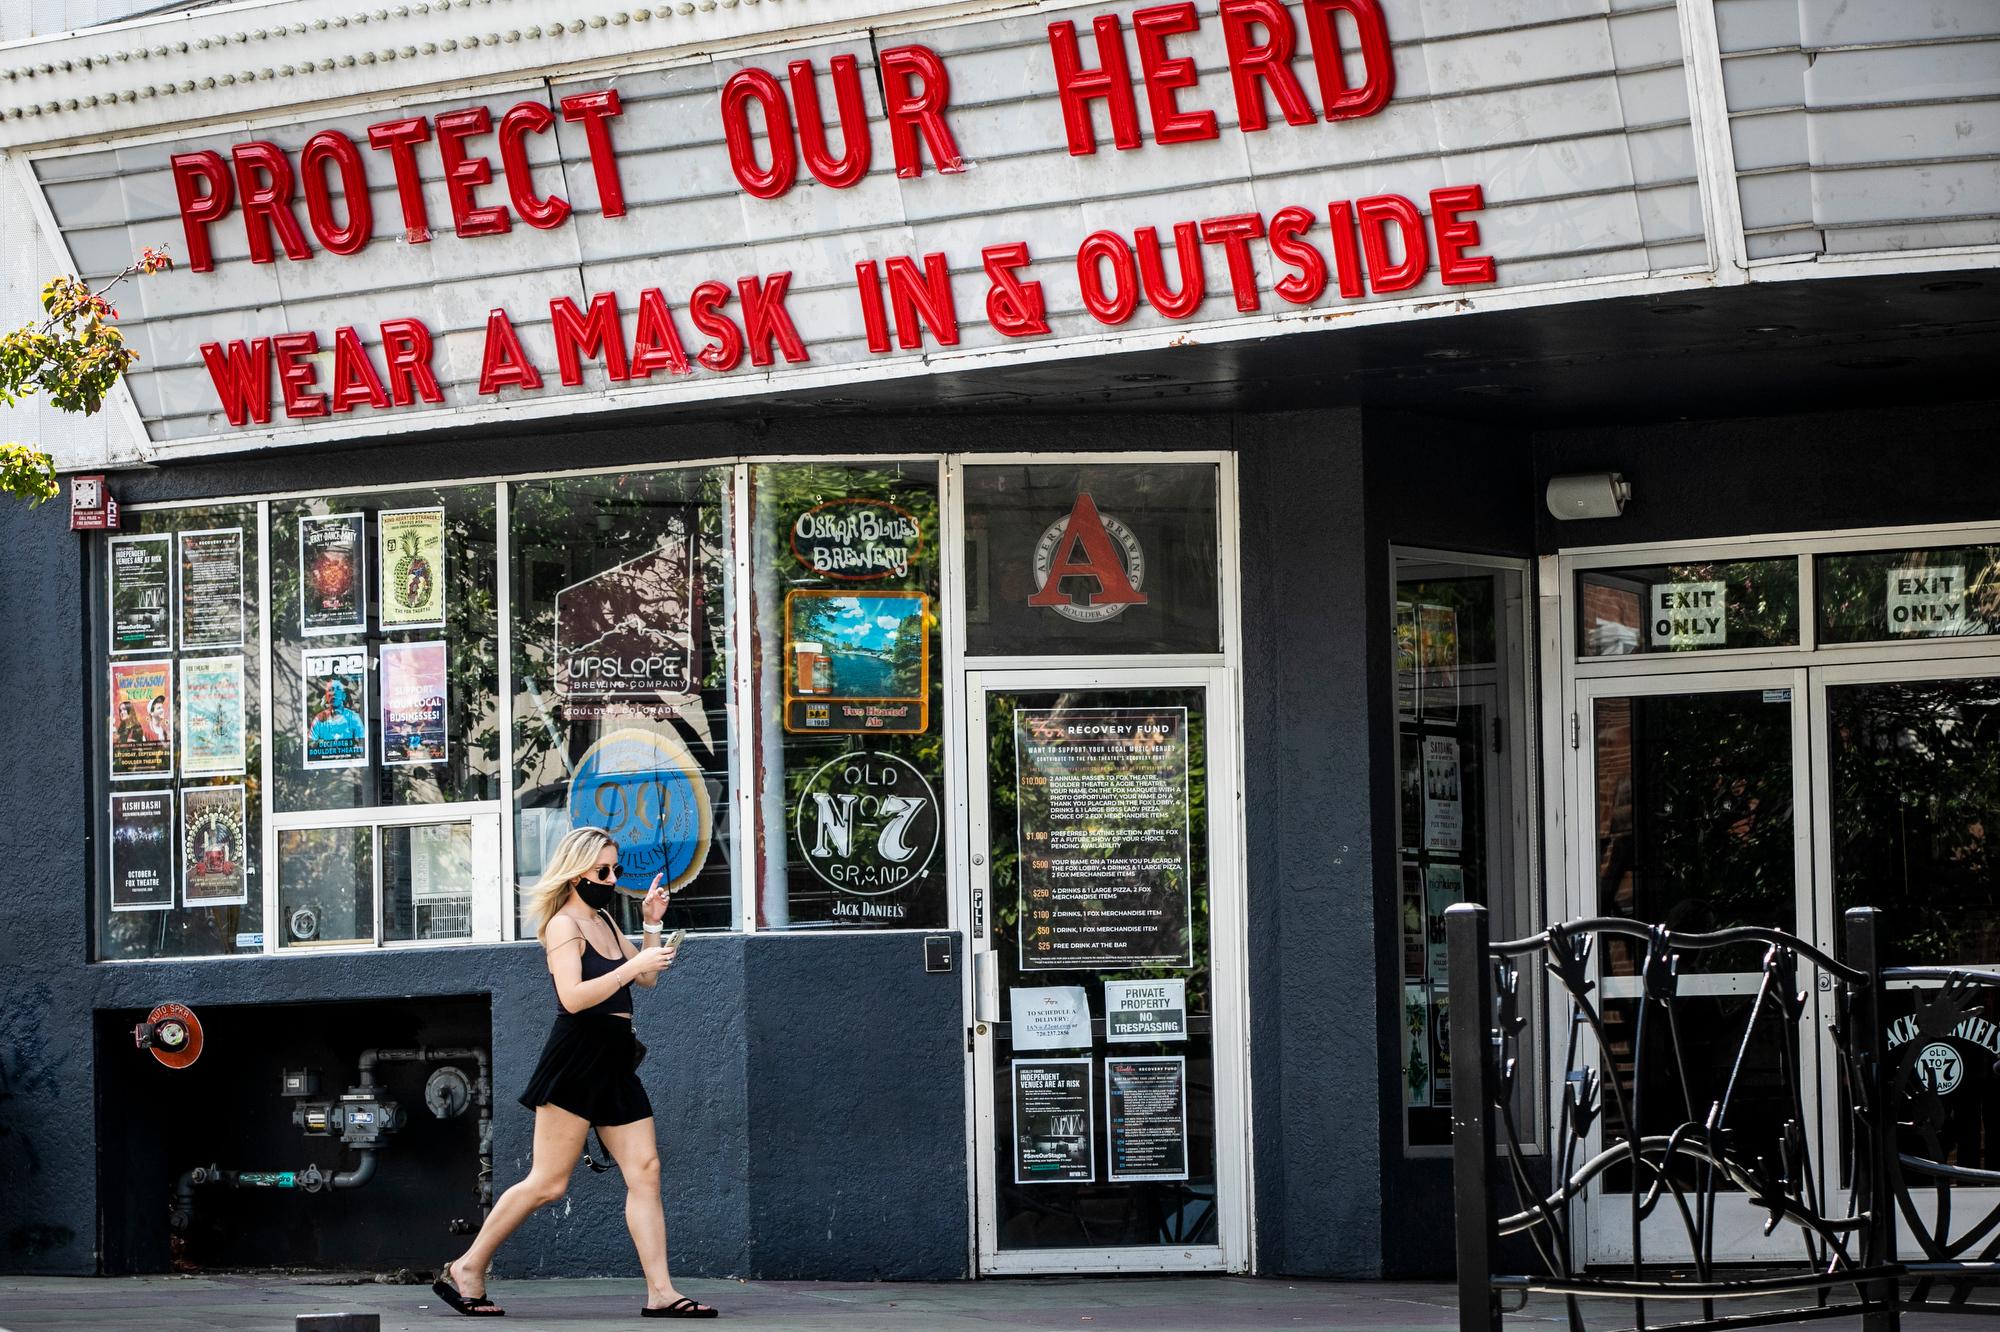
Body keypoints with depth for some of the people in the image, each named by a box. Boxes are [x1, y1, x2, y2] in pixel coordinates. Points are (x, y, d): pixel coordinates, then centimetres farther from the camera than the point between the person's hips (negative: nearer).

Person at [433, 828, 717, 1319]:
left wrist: (652, 925, 13)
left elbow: (647, 979, 24)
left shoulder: (604, 922, 18)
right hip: (575, 1062, -9)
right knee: (548, 1182, -8)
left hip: (614, 1066, 9)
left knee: (645, 1172, -1)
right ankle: (466, 1269, 3)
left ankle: (661, 1292, -4)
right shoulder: (563, 925, -8)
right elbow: (573, 997, -21)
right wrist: (633, 966, -21)